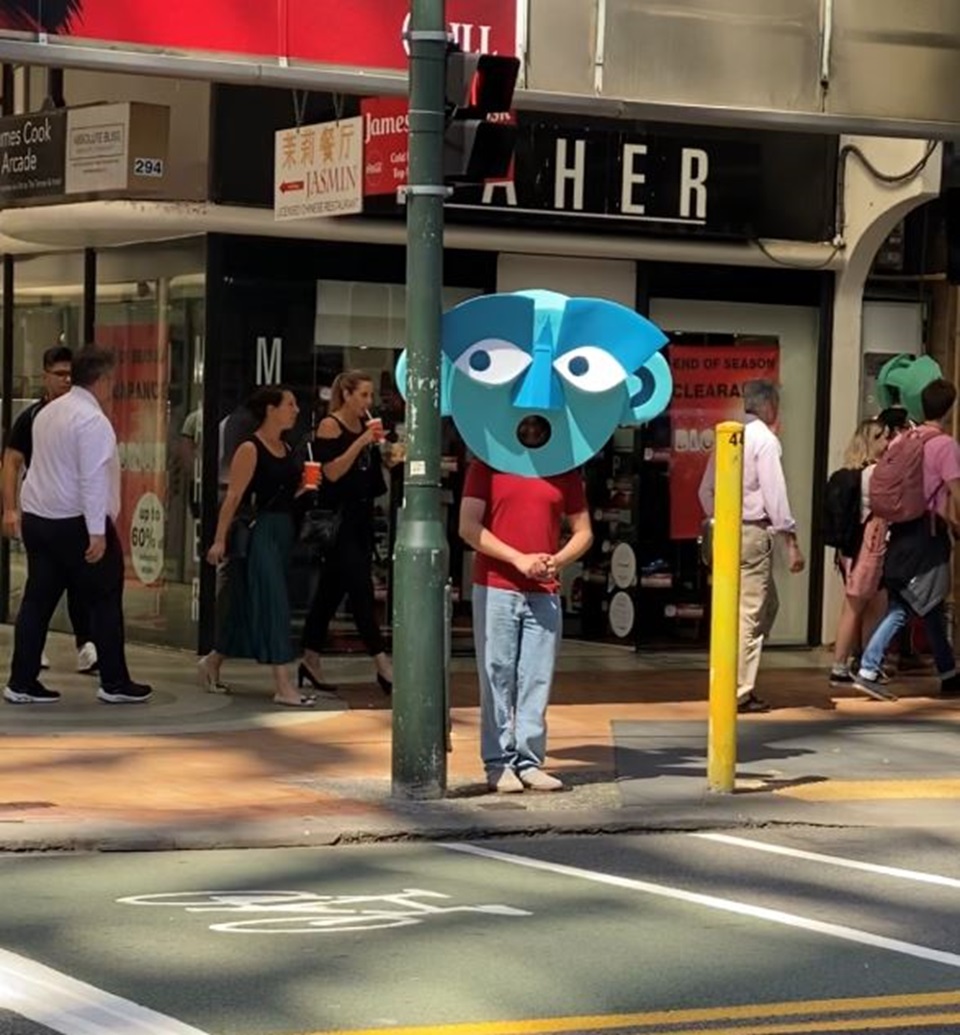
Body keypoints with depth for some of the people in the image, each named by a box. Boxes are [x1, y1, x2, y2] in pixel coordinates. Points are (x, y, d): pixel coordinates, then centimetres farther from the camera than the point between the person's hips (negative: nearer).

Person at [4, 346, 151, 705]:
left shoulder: (48, 413, 13)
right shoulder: (92, 420, -15)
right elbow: (93, 480, -21)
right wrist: (97, 533, -22)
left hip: (36, 516, 8)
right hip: (76, 522, -8)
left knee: (37, 600, 9)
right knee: (104, 601, 3)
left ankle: (22, 683, 7)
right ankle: (114, 684, 7)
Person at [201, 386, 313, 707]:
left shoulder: (286, 450, 13)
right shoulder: (250, 449, -11)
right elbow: (234, 496, -15)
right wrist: (220, 539, -19)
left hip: (283, 532, 8)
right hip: (259, 531, -8)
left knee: (248, 605, 14)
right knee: (272, 604, -10)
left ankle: (213, 662, 32)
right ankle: (283, 686, -10)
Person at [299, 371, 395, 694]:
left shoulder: (366, 424, 13)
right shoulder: (330, 426, -9)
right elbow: (332, 472, -18)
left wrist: (384, 452, 7)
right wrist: (362, 442, -21)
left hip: (361, 516, 8)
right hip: (339, 516, -8)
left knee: (331, 589, 11)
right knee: (360, 588, -10)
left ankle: (311, 661, 17)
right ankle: (382, 662, -12)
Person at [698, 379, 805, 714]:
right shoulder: (765, 439, -10)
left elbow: (706, 490, 16)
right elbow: (775, 494, -15)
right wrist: (791, 540, -13)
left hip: (725, 531, 8)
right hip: (753, 532, -8)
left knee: (767, 604, 18)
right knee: (750, 613, -3)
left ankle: (736, 680, 15)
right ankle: (740, 692, -2)